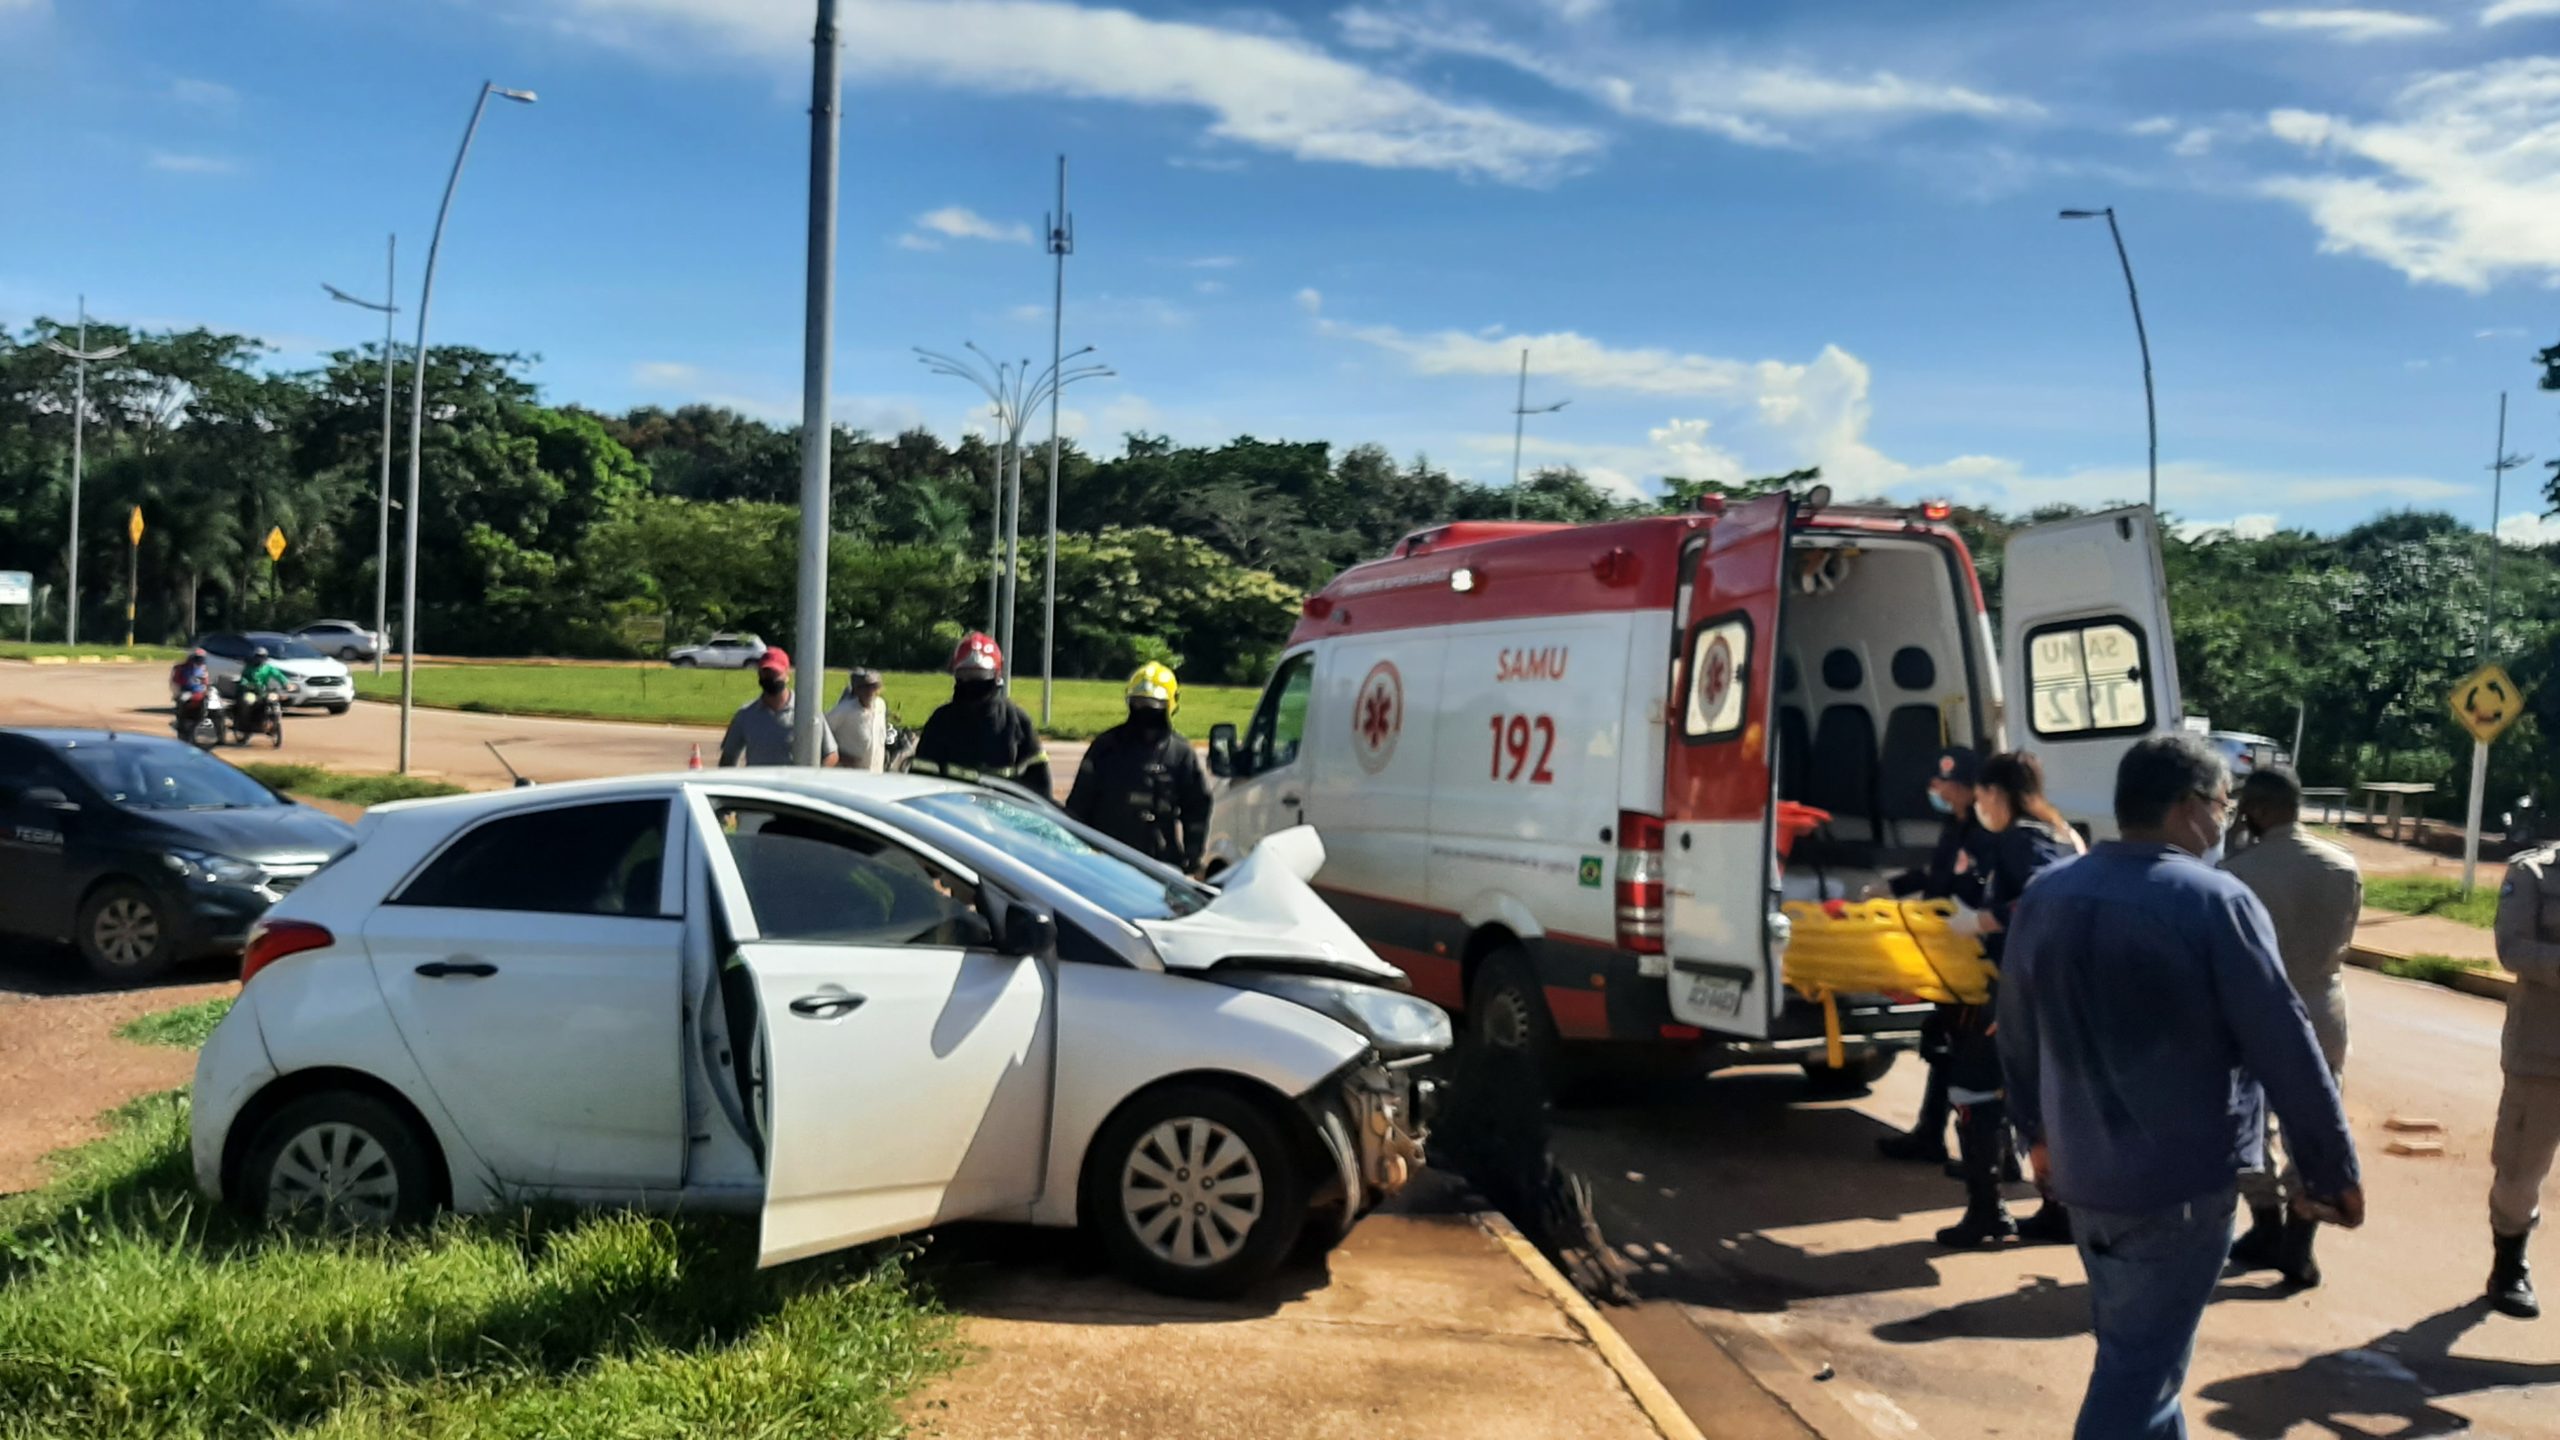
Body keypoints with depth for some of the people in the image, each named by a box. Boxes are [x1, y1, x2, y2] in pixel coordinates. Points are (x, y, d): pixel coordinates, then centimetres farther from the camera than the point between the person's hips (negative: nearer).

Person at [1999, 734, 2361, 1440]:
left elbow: (2016, 1036, 12)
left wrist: (2038, 1132, 24)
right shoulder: (2216, 902, -17)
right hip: (2183, 1180, -6)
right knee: (2141, 1365, 1)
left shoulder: (2045, 896, 4)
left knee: (2134, 1348, 24)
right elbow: (2285, 1048, -14)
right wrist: (2332, 1167, -5)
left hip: (2082, 1171, 7)